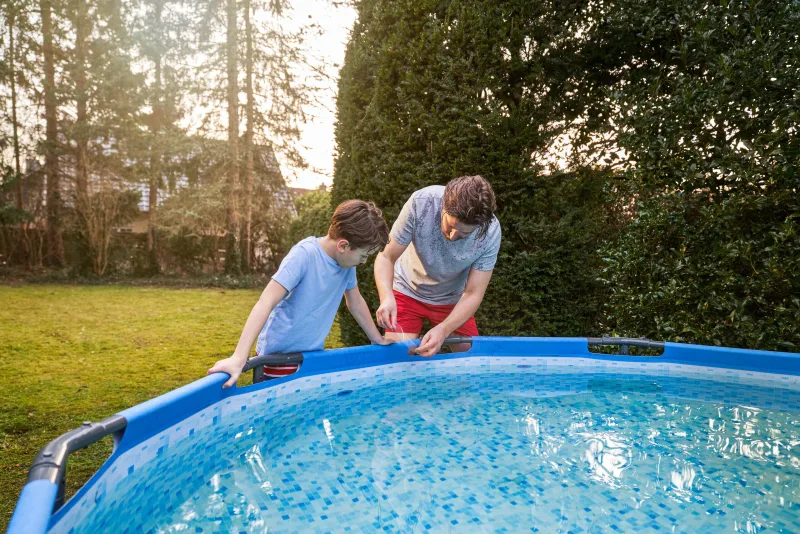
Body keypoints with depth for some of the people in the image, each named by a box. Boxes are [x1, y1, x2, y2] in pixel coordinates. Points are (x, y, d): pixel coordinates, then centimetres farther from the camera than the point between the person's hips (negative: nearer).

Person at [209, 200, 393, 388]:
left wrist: (378, 339, 17)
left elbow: (356, 302, 12)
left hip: (313, 354, 6)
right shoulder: (305, 254, -24)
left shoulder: (346, 260, -3)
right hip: (279, 356, -6)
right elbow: (266, 303, -30)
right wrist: (239, 358, -37)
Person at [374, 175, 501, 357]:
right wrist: (386, 297, -43)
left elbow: (473, 293, -22)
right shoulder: (421, 202, -31)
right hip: (408, 292, -1)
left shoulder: (491, 232, -28)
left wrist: (443, 329, -38)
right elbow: (386, 257, -24)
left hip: (452, 300, 1)